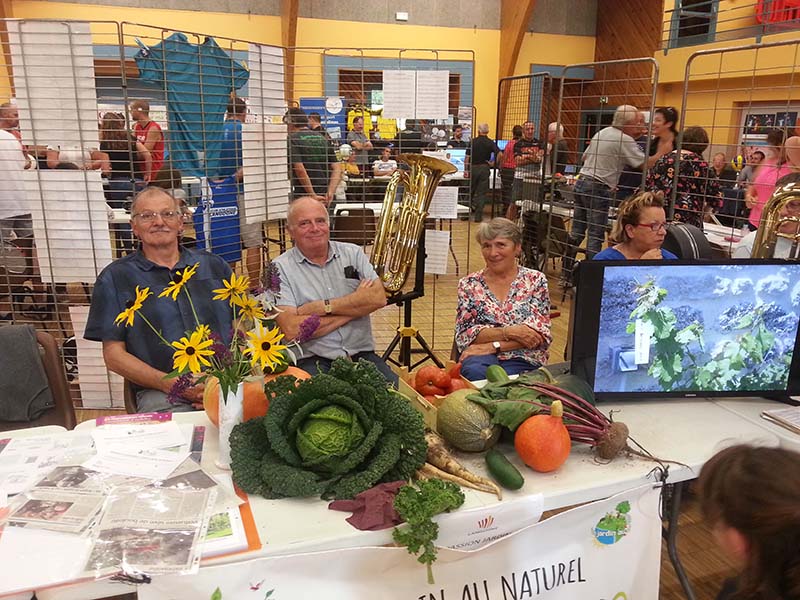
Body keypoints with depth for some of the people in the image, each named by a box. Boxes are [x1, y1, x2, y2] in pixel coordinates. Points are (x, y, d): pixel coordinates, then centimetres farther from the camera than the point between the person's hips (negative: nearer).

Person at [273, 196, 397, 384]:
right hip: (313, 360, -3)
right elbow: (291, 330, -14)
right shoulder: (280, 268, -1)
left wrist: (324, 307, -11)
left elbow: (379, 298, -4)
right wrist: (357, 304, -7)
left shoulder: (353, 253, 11)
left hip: (362, 354, 3)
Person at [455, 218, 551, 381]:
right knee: (474, 371, -35)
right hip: (480, 357, 1)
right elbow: (463, 335, 0)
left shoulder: (535, 280, 7)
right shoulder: (469, 284, 9)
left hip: (523, 360, 0)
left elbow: (540, 334, -3)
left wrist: (493, 346, -13)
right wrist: (508, 332, -13)